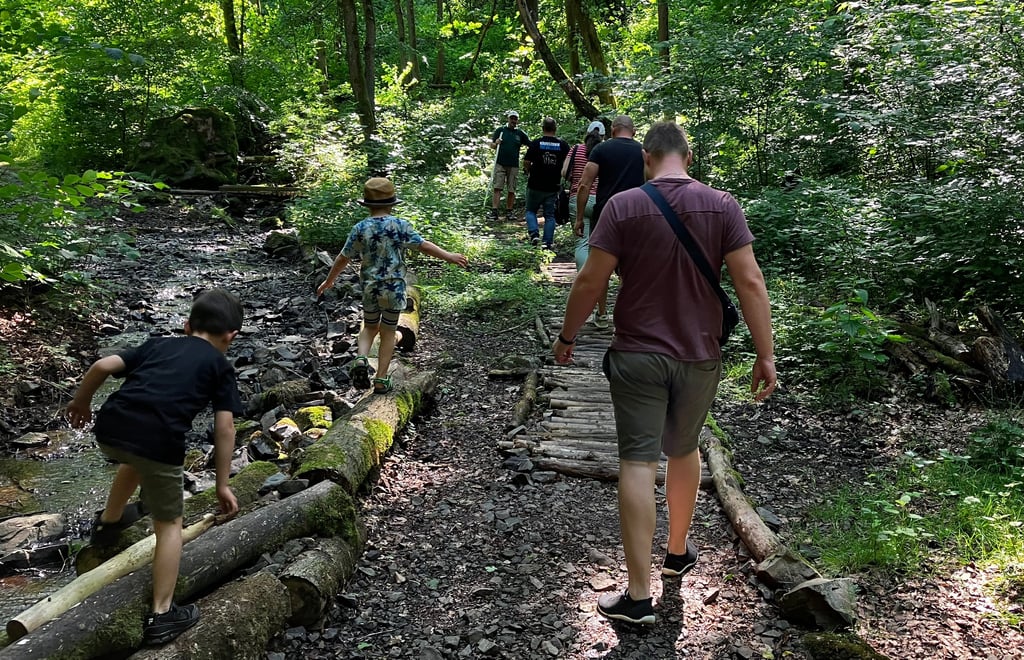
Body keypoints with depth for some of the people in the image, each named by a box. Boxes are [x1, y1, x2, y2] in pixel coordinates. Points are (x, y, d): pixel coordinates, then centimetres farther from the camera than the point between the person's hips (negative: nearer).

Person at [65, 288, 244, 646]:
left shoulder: (158, 344, 25)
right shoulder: (220, 367, 15)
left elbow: (103, 366, 14)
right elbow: (224, 429, 7)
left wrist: (80, 402, 31)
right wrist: (222, 484, 13)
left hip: (110, 428, 5)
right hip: (159, 442, -5)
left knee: (136, 460, 41)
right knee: (169, 524, 15)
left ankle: (108, 522, 62)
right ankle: (161, 616, 17)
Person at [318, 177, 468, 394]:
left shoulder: (360, 228, -4)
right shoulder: (399, 225, -9)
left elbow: (343, 258, 2)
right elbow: (424, 246, -10)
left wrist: (328, 281, 14)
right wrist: (450, 257, -1)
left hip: (370, 288, 2)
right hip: (394, 288, -2)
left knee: (369, 327, 22)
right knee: (388, 333, 10)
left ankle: (361, 359, -4)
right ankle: (381, 380, 11)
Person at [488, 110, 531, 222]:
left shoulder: (520, 133, 8)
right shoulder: (500, 130, 7)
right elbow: (492, 146, 10)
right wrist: (496, 143, -12)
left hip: (514, 166, 1)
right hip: (500, 164, -1)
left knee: (511, 190, 4)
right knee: (497, 188, -8)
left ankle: (509, 212, 14)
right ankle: (494, 212, -10)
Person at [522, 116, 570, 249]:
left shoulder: (535, 143, -8)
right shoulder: (563, 145, -1)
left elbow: (526, 163, -6)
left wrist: (529, 172, 14)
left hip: (535, 185, -2)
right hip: (553, 187, 2)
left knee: (531, 210, 14)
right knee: (550, 215, 8)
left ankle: (534, 233, -5)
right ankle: (548, 242, 5)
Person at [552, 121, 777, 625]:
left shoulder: (623, 206, -9)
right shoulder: (722, 206, -3)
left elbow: (590, 281, -9)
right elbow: (750, 283, -7)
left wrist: (567, 337, 4)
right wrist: (765, 355, -2)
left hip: (638, 356, -3)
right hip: (699, 357, 3)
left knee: (638, 464, 0)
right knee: (685, 451, 22)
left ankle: (638, 597, 2)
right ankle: (679, 551, 41)